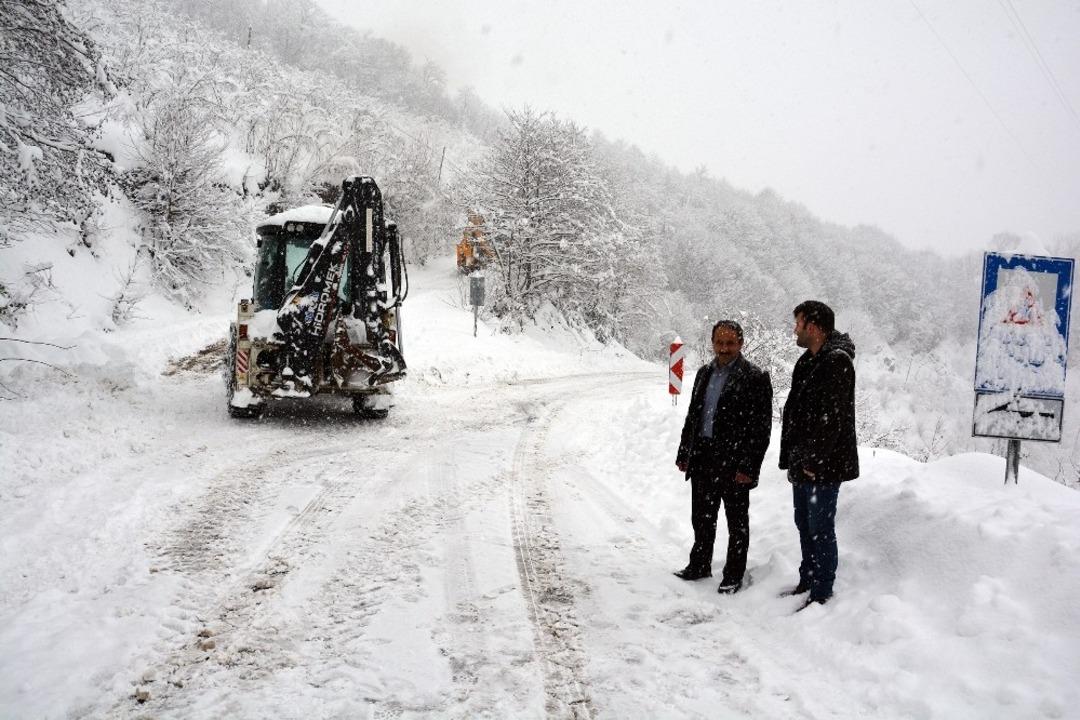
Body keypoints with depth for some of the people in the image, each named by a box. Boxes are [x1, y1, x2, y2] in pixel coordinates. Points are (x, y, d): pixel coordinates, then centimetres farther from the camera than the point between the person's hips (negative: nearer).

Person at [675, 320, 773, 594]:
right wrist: (684, 453, 13)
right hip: (702, 458, 6)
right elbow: (692, 415, 17)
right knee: (702, 517, 17)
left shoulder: (755, 377, -10)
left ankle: (734, 575, 21)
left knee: (737, 521, 9)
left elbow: (761, 427, -13)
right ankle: (699, 565, 33)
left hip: (733, 462, -6)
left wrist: (748, 467, -17)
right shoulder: (704, 373, 11)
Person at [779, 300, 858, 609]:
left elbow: (832, 418, -22)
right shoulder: (808, 362, 15)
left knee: (820, 529, -2)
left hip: (823, 467, -10)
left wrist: (814, 461, -20)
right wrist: (792, 457, 14)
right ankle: (807, 581, 31)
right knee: (805, 525, 18)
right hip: (802, 465, 10)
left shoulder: (837, 362, -16)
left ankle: (821, 594, 6)